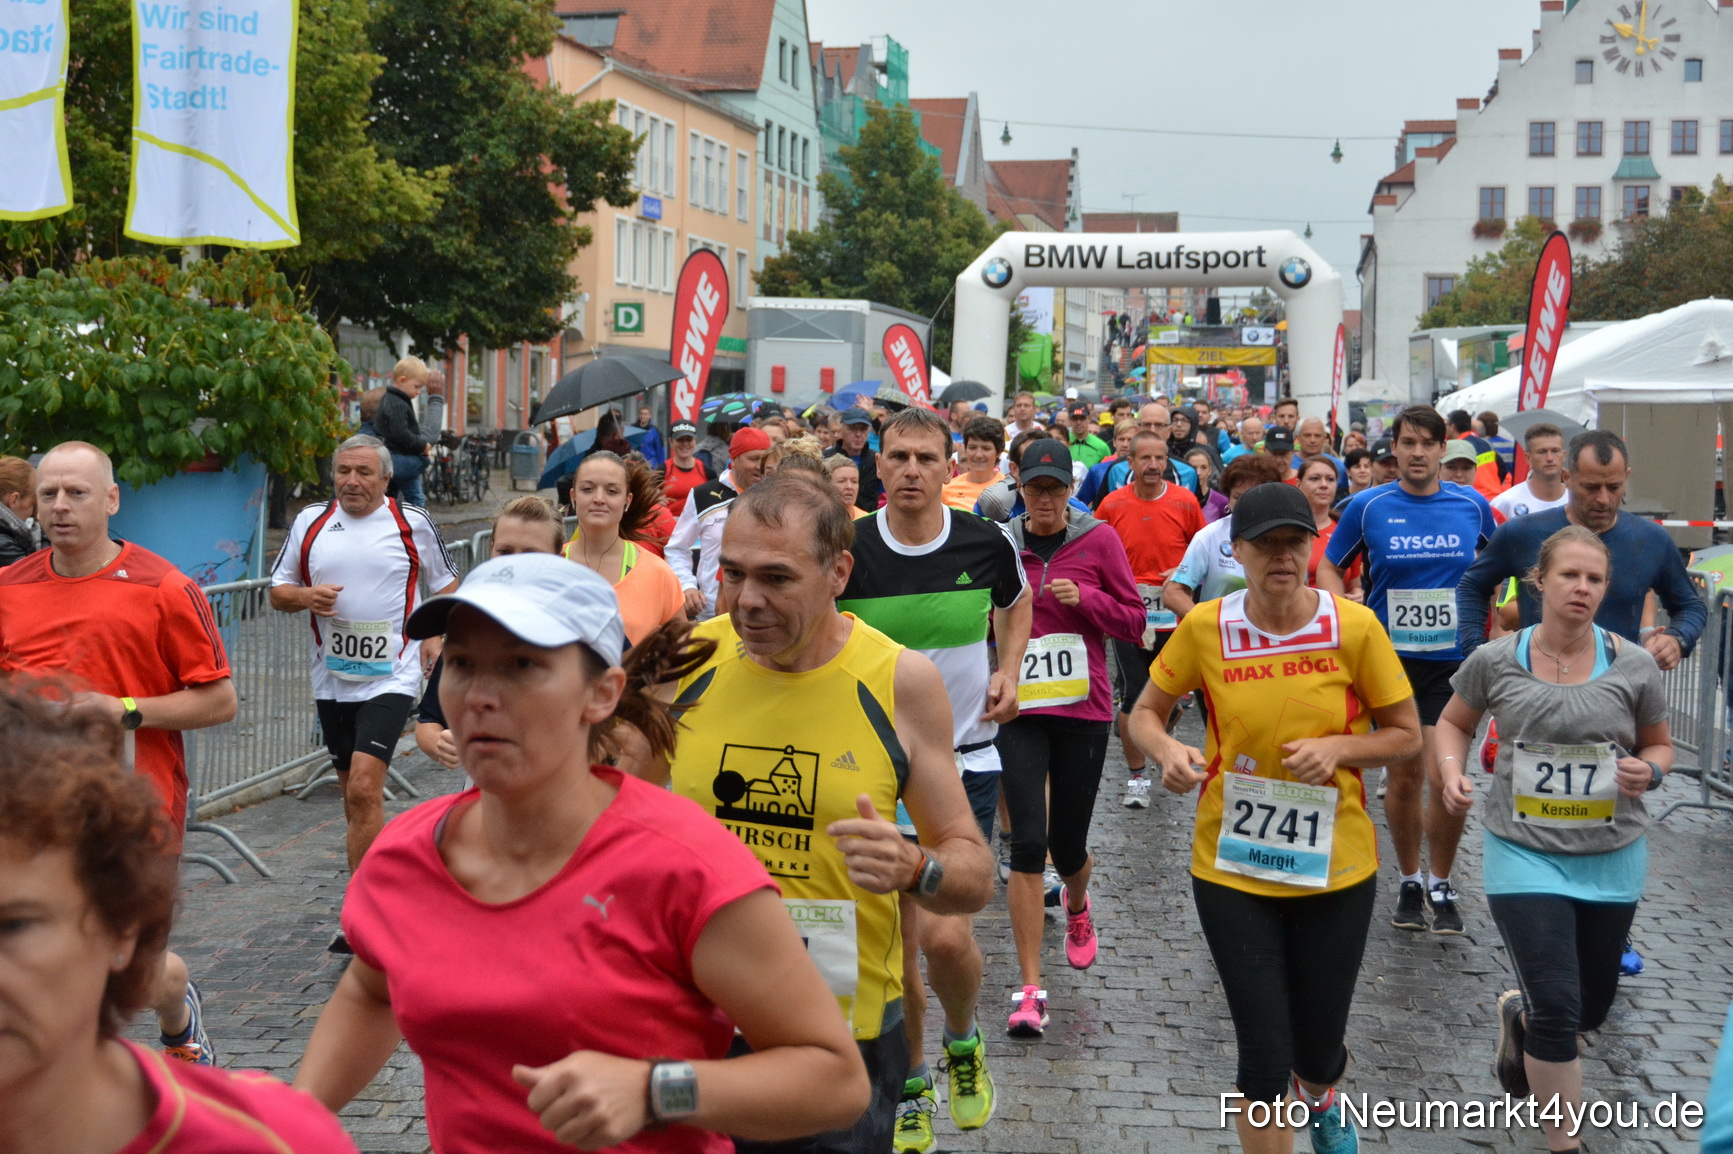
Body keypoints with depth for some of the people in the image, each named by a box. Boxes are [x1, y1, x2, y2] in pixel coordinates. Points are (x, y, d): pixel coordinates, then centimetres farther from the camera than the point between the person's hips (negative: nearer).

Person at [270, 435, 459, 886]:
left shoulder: (413, 523, 0)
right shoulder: (310, 522, 7)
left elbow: (447, 586, 12)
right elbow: (278, 591, 13)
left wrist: (436, 637, -4)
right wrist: (306, 597, -9)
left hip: (392, 676, -4)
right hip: (331, 679, 4)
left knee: (364, 788, -17)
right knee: (353, 790, 14)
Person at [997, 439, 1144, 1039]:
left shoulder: (1098, 540, -1)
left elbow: (1133, 622, 2)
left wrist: (1085, 597, -14)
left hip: (1083, 709, 0)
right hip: (1019, 710, 0)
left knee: (1068, 845, 10)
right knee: (1028, 842, -10)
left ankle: (1077, 906, 49)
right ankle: (1030, 991, -3)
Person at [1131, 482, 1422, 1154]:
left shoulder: (1354, 627, -10)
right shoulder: (1204, 627, -9)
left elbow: (1406, 735, 0)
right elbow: (1146, 713, 3)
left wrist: (1337, 748, -19)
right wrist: (1168, 753, -18)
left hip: (1336, 866, 1)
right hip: (1231, 868, -1)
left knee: (1319, 1049, 16)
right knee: (1264, 1056, -2)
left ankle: (1319, 1098, 54)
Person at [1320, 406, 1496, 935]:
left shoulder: (1472, 506, 2)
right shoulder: (1368, 507, -2)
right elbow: (1329, 567, 7)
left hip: (1454, 660, 0)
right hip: (1390, 658, 0)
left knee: (1444, 778, -7)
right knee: (1404, 776, 8)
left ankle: (1441, 884, 14)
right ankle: (1409, 881, 27)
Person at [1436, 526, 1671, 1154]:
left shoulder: (1634, 665, -5)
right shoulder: (1495, 661, -7)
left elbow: (1659, 745, 10)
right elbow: (1454, 722, 10)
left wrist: (1650, 771, -13)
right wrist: (1452, 771, -9)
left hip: (1611, 858, 3)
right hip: (1525, 853, -3)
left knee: (1592, 1009, 16)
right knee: (1558, 1007, -10)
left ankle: (1518, 1015, 52)